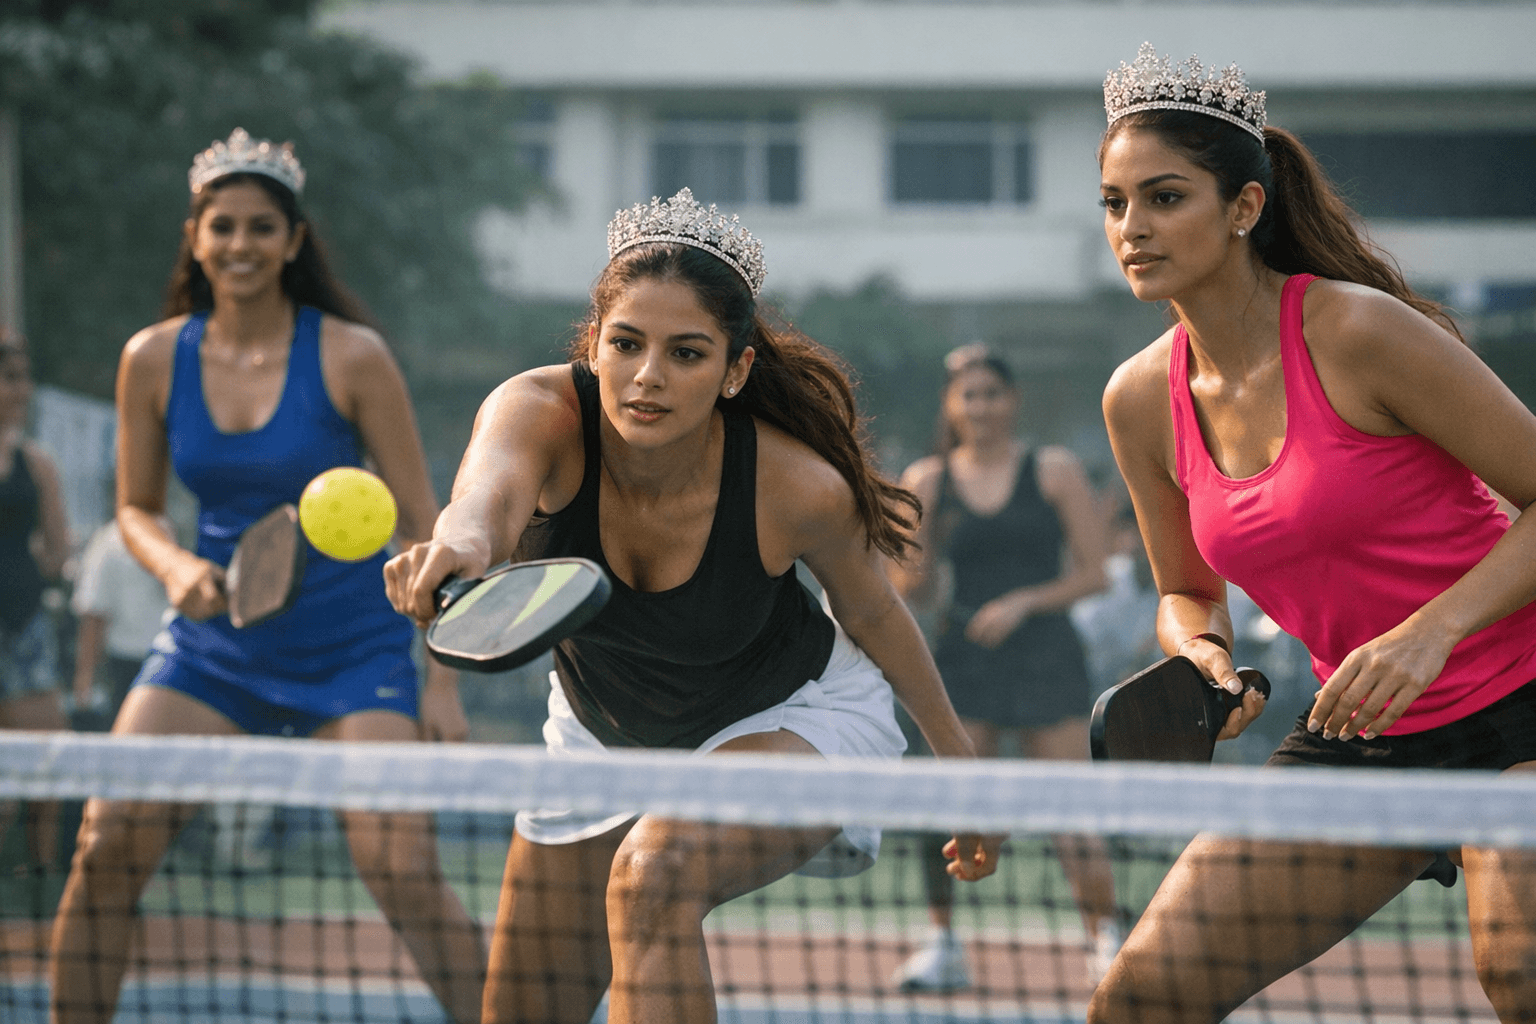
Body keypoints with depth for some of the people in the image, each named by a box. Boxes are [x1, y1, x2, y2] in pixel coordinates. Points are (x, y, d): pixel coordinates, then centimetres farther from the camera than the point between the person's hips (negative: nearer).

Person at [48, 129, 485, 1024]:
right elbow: (137, 506, 12)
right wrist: (176, 567, -11)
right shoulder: (154, 360, -1)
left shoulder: (351, 357, -10)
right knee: (106, 849, -9)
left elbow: (422, 523, -5)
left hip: (353, 654, -3)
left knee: (405, 873, -15)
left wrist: (444, 678, -9)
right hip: (212, 648, 3)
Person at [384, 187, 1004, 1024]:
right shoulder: (542, 414, -31)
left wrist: (955, 759, 2)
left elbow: (872, 613, -10)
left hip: (790, 715, -3)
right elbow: (491, 487, -56)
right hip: (603, 730, 3)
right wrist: (461, 539, -80)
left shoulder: (799, 487, -31)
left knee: (655, 871, -35)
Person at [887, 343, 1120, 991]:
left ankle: (1106, 938, 7)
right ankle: (943, 946, 2)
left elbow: (1093, 572, 2)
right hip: (963, 660, 2)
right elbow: (914, 587, 9)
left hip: (1046, 655, -2)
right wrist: (910, 572, -15)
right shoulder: (928, 482, 8)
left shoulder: (1055, 471, 3)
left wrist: (1024, 602, -12)